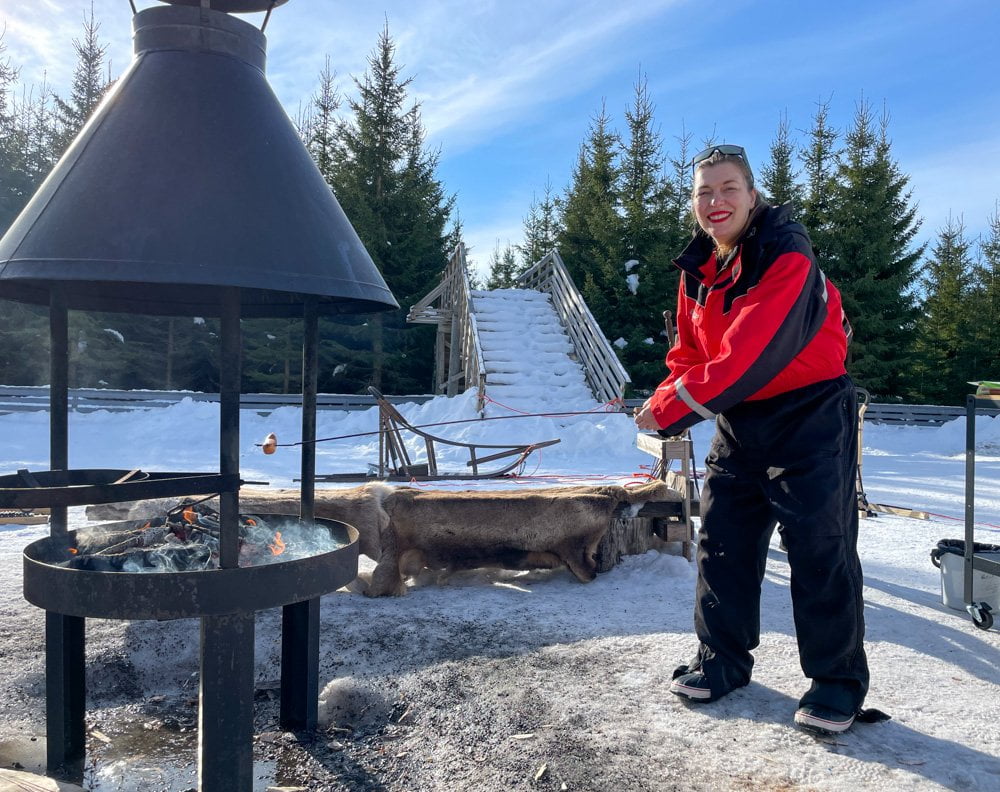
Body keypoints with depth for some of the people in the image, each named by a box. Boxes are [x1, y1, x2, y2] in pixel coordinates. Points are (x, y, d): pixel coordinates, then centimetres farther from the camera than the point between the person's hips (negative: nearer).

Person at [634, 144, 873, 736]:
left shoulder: (788, 256, -21)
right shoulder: (699, 269, 3)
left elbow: (750, 355, -29)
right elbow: (690, 351, 8)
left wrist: (670, 409, -26)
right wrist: (667, 402, -13)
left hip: (811, 415, -7)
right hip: (740, 421, 7)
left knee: (820, 547, -2)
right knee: (722, 539, 9)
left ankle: (838, 680, 15)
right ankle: (723, 659, 24)